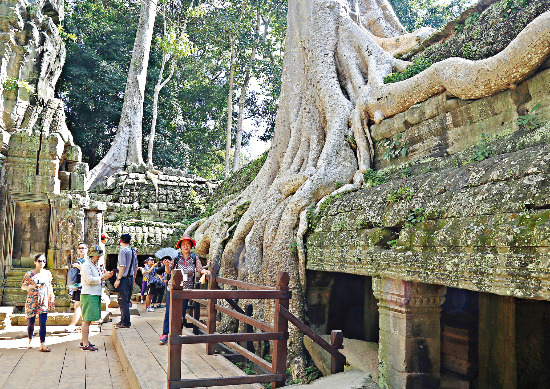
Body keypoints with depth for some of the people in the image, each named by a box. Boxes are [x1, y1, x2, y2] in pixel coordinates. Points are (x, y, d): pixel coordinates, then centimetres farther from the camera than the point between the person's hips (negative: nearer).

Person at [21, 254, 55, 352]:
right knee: (31, 323, 8)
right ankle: (30, 341, 31)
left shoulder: (47, 273, 7)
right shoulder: (29, 273, -2)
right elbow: (23, 286, 2)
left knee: (43, 324, -7)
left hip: (43, 301, 1)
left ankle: (43, 345, -9)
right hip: (32, 301, -1)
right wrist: (31, 286, -17)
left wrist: (51, 299, 11)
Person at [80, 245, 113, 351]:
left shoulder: (95, 265, 17)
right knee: (87, 320, -7)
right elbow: (89, 280, -18)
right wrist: (102, 276, -15)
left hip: (95, 295, 9)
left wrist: (106, 275, 7)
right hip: (88, 295, -9)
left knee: (88, 320, 15)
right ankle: (85, 345, -5)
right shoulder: (86, 265, -11)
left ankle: (84, 341, 23)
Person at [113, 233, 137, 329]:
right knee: (126, 300, 15)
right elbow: (135, 266, 16)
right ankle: (123, 320, 23)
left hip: (124, 278, -8)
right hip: (131, 278, 8)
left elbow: (122, 266, -18)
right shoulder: (133, 252, 11)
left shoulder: (123, 251, -12)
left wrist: (118, 279, -16)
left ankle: (126, 323, -2)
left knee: (123, 301, -4)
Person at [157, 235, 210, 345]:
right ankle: (165, 334, -2)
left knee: (182, 312, 4)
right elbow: (168, 271, -4)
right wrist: (167, 265, -24)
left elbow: (200, 269, 6)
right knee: (169, 311, -6)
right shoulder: (175, 257, -2)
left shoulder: (194, 258, 4)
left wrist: (205, 271, -14)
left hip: (186, 289, 2)